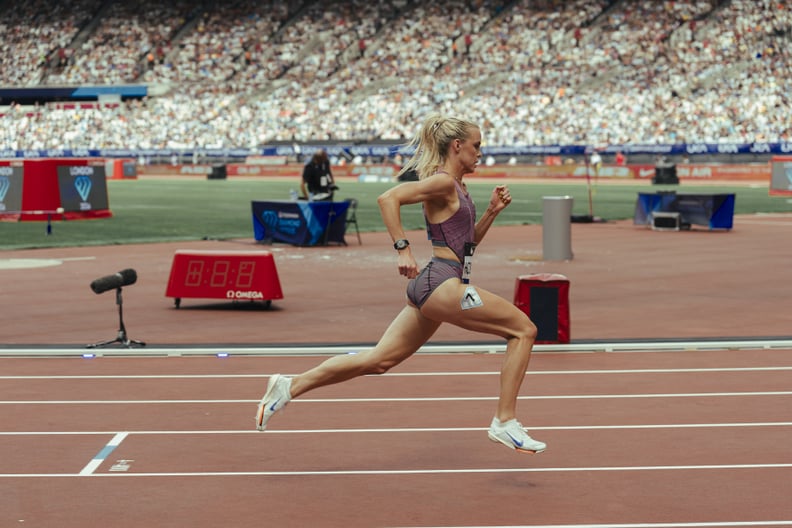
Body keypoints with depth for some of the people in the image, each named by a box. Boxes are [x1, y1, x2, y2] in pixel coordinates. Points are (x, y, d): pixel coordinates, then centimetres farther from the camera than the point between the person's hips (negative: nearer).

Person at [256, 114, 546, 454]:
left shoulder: (457, 188, 21)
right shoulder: (442, 182, -9)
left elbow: (467, 241, 28)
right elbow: (388, 198, -20)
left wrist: (491, 212, 15)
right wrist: (402, 248, -22)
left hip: (430, 286, 10)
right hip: (441, 282, -10)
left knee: (378, 361, 8)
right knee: (523, 329, -6)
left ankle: (290, 387, 8)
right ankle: (505, 423, -7)